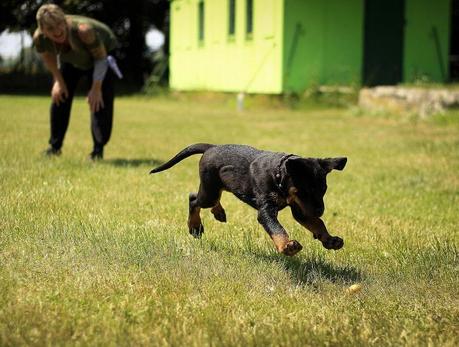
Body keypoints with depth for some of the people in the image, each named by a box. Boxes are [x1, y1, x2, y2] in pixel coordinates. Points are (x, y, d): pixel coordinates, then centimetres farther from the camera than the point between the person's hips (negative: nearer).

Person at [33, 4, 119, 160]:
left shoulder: (83, 30, -45)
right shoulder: (39, 38, -32)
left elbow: (101, 57, -28)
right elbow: (49, 59, -6)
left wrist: (96, 88, -25)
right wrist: (58, 81, -3)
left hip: (103, 49, -4)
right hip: (71, 58, 4)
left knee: (100, 101, -14)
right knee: (59, 97, 0)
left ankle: (99, 150, -7)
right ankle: (55, 146, 13)